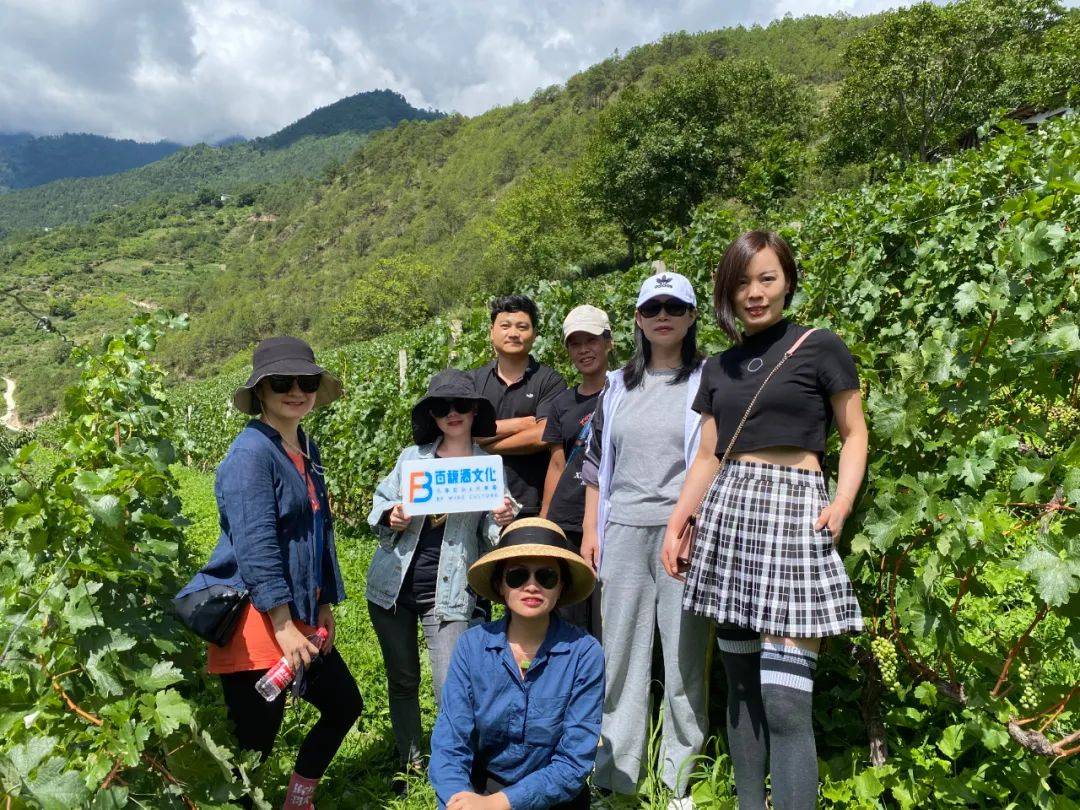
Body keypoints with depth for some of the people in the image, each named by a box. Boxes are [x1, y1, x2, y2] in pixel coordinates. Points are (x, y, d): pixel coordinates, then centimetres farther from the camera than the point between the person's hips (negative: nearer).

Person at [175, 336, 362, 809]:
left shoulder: (307, 450, 12)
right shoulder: (252, 452, -15)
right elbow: (255, 545, -22)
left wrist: (324, 607, 16)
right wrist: (283, 626, -23)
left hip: (299, 616, 9)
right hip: (257, 620, -9)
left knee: (344, 705, 19)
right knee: (253, 746, 0)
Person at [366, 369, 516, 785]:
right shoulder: (412, 456, 5)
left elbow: (491, 537, 3)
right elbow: (379, 505, 11)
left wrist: (502, 522, -20)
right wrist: (391, 518, -12)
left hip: (447, 593, -2)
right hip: (393, 585, 3)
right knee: (402, 681, 15)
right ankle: (410, 767, 33)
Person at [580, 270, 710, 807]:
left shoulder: (708, 381, 3)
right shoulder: (618, 386, 14)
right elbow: (597, 464, 15)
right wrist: (589, 531, 9)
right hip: (621, 534, 3)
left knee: (684, 657, 2)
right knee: (620, 653, 7)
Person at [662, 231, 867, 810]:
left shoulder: (820, 347, 2)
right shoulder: (719, 368, 15)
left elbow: (854, 435, 4)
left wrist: (842, 504, -11)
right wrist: (674, 524, 9)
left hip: (795, 511, -5)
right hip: (728, 512, 5)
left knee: (785, 700, -10)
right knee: (740, 687, 10)